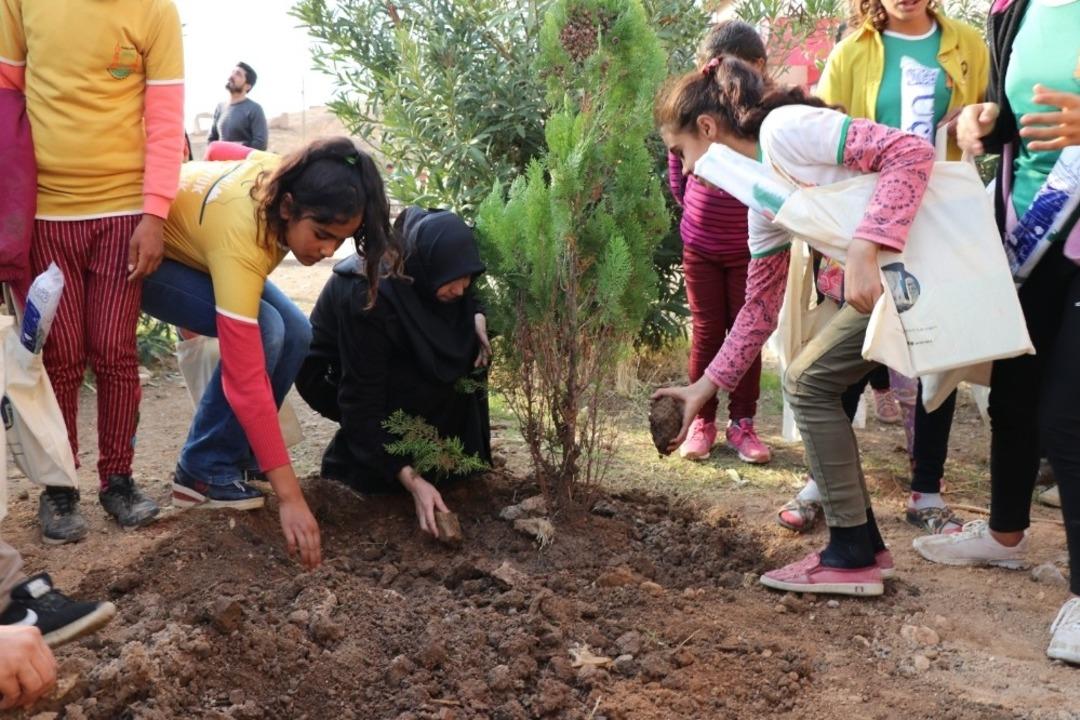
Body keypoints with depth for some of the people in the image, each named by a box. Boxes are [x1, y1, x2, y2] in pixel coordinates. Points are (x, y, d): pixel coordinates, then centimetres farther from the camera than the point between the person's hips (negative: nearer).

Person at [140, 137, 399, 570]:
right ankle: (204, 472, -12)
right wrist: (290, 497, -44)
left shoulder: (293, 179, -22)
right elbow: (246, 381, -44)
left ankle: (236, 455, 7)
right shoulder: (240, 239, -42)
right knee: (264, 333, -27)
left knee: (295, 334, -8)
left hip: (191, 240, 8)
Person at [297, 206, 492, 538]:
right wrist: (411, 479, -40)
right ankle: (351, 454, -9)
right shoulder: (367, 296, -37)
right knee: (420, 389, -31)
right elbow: (362, 401, -35)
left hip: (395, 361, 7)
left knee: (466, 352, -15)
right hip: (332, 374, -7)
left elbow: (469, 297, 4)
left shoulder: (429, 265, -20)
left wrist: (477, 317, -21)